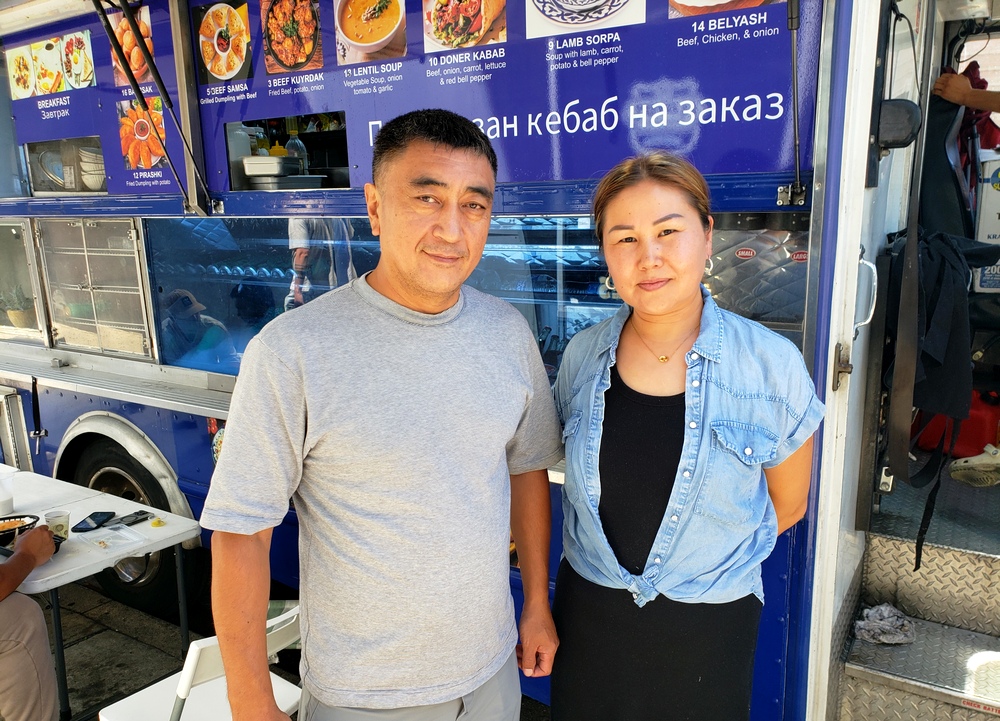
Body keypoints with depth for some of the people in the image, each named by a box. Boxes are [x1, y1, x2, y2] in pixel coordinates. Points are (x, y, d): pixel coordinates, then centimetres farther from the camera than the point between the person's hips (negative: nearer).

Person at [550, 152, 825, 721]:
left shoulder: (771, 365, -15)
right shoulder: (583, 355, -6)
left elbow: (787, 506, -2)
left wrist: (703, 566, 5)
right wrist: (612, 565, 5)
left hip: (709, 628, -2)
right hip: (588, 614, 3)